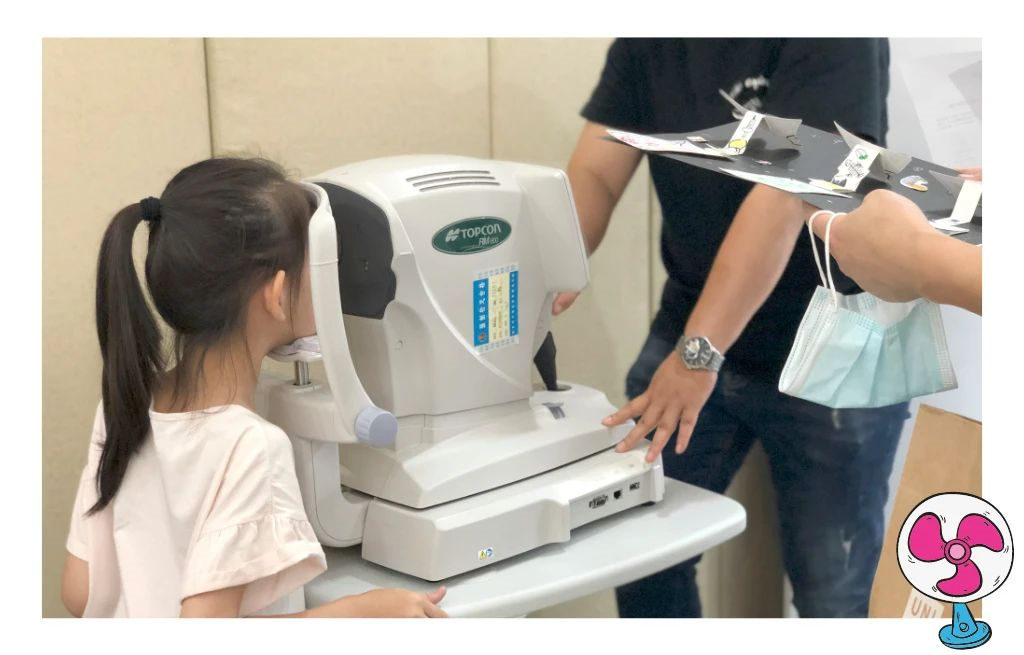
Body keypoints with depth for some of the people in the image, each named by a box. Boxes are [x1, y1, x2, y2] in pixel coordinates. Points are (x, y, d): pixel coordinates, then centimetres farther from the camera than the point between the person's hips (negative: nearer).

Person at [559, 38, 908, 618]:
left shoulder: (833, 40, -20)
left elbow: (783, 195, -29)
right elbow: (595, 173, -6)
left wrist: (699, 351, -38)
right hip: (692, 333, 5)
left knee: (829, 590, 3)